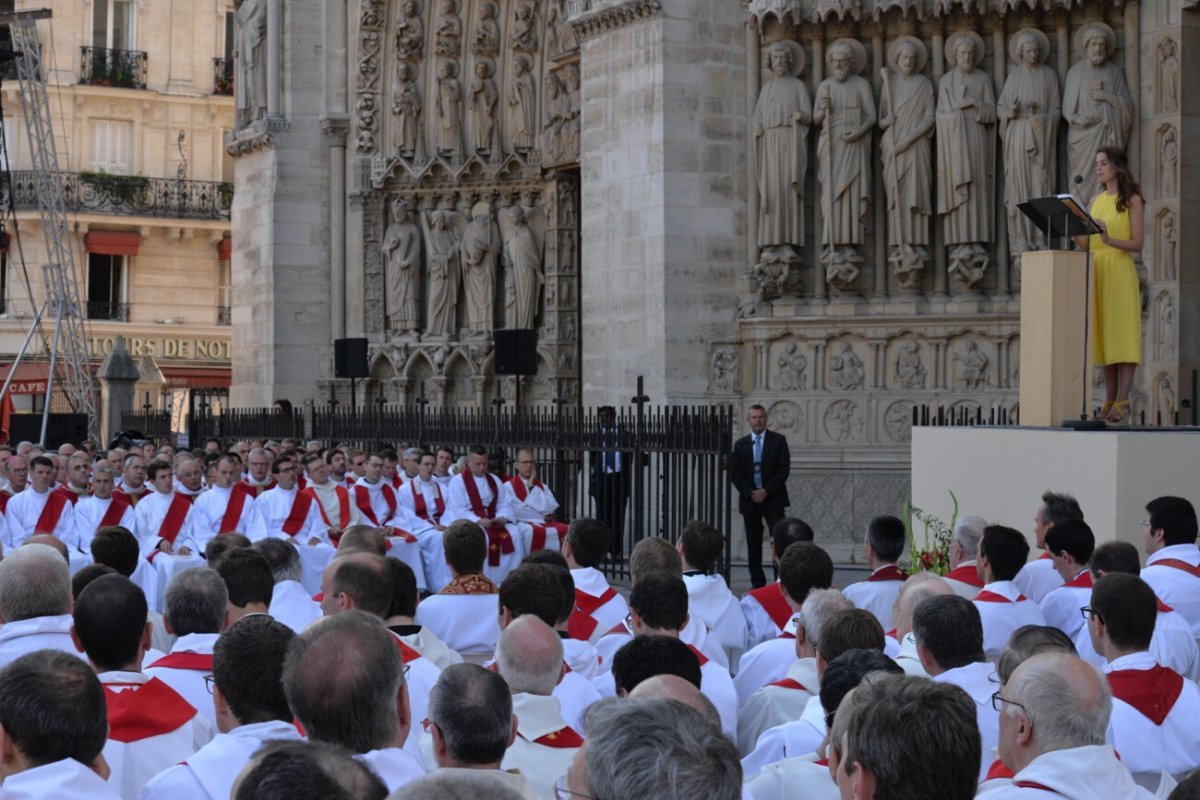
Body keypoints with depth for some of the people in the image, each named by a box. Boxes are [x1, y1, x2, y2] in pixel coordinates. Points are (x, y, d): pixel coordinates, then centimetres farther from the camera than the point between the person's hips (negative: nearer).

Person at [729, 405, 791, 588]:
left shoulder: (778, 440, 3)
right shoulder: (740, 444, 9)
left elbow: (784, 469, -3)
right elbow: (734, 473, 5)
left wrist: (767, 491, -11)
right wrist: (749, 493, -8)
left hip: (773, 499, -2)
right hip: (749, 501, 2)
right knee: (753, 544, 3)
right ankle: (757, 582, 8)